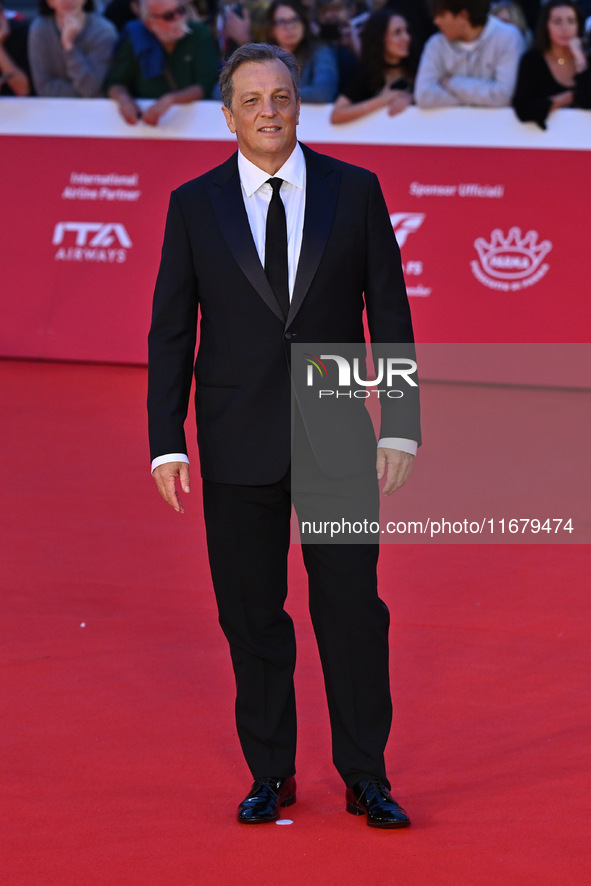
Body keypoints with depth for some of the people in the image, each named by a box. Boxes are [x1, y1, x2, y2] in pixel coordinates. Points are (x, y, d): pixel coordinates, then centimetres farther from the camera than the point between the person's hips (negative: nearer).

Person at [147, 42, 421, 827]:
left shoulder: (355, 191, 2)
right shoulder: (194, 205, 2)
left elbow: (389, 315, 3)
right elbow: (170, 332, 3)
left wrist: (400, 429, -3)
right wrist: (167, 444, -4)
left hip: (337, 437, 0)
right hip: (238, 441, 0)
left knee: (353, 607, -1)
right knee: (252, 614, 6)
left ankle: (366, 778, 11)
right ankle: (271, 775, 19)